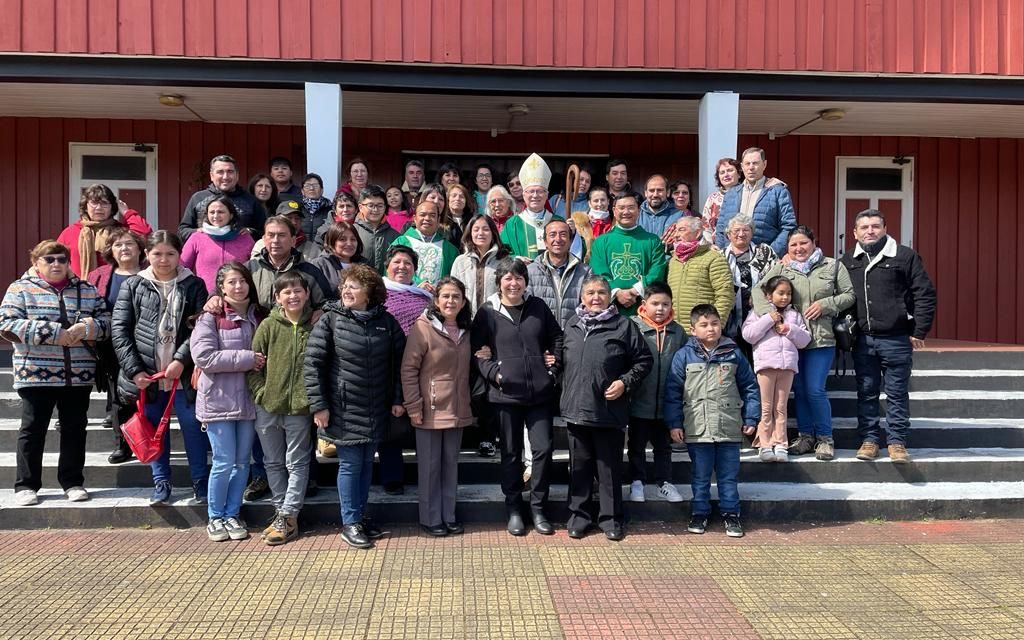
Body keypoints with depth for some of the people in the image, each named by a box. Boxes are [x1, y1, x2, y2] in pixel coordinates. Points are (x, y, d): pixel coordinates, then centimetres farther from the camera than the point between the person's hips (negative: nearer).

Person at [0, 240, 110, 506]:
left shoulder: (87, 289, 9)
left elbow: (106, 321, 7)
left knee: (75, 428, 8)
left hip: (78, 375, 3)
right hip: (36, 374, -2)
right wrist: (54, 333, -17)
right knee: (33, 429, 4)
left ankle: (73, 482, 19)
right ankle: (26, 485, 15)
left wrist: (85, 328, -15)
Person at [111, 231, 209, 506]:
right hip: (146, 375, 1)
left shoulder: (194, 286, 3)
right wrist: (134, 369, -6)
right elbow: (120, 330, 1)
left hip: (183, 373, -1)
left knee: (193, 427, 4)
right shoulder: (133, 286, 5)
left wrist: (181, 361, -16)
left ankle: (200, 482, 18)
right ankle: (161, 483, 23)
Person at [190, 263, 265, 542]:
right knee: (224, 462, 0)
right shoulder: (210, 317, -6)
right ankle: (215, 517, 17)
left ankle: (232, 514, 23)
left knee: (242, 461, 10)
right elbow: (203, 356, -17)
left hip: (248, 399, 5)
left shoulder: (257, 318, 10)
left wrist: (261, 361, -3)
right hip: (219, 399, -5)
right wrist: (246, 359, -18)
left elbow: (264, 356, 20)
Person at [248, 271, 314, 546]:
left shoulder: (315, 326, -2)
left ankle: (288, 517, 13)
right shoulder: (268, 326, -1)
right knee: (273, 462, 13)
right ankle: (282, 511, 27)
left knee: (297, 463, 5)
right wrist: (260, 392, -7)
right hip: (268, 407, 2)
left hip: (300, 408, -2)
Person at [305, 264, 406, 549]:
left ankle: (360, 517, 28)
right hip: (344, 408, -4)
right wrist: (318, 405, -12)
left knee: (367, 463, 13)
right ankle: (349, 524, 14)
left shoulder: (386, 322, 1)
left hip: (376, 409, 4)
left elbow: (399, 361, 7)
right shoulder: (330, 319, -8)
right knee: (350, 464, 1)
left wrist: (398, 399, 3)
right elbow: (312, 362, -9)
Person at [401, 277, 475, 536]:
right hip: (430, 410, -6)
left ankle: (448, 516, 25)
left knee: (451, 464, 13)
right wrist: (414, 406, -15)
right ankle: (430, 518, 17)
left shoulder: (464, 331, 9)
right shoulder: (423, 327, -11)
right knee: (430, 466, 5)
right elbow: (408, 369, -12)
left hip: (457, 410, 6)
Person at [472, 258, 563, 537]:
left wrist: (555, 366, 4)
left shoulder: (538, 307, 6)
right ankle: (514, 510, 22)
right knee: (511, 453, 9)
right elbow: (478, 351, -2)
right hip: (506, 393, -2)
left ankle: (538, 508, 17)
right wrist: (494, 373, -14)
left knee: (543, 449, 1)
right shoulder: (487, 313, -1)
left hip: (539, 392, 2)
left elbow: (557, 337, 15)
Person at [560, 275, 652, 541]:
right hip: (576, 409, 3)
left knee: (610, 467, 7)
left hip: (609, 411, -3)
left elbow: (644, 360, 1)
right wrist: (564, 389, 12)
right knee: (579, 466, 12)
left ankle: (610, 518, 19)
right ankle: (578, 515, 24)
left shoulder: (623, 325, -1)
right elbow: (562, 360, 22)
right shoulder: (571, 326, 11)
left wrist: (625, 382, -10)